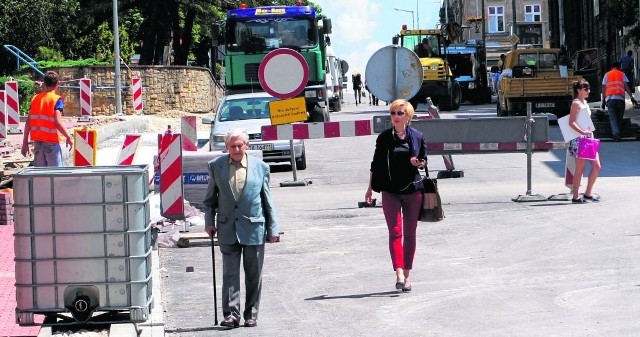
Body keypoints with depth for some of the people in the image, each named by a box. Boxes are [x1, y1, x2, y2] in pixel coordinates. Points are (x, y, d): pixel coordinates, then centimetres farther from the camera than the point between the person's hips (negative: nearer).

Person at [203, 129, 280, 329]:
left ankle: (251, 315, 13)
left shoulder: (261, 167, 1)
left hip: (254, 229, 0)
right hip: (228, 229, 0)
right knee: (230, 274, -3)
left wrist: (272, 229, 4)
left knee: (254, 275, 5)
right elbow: (210, 198, 11)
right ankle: (231, 315, -2)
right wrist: (209, 222, 2)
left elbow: (267, 201, 5)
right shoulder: (216, 166, 3)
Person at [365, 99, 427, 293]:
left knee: (410, 233, 5)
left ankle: (407, 274, 13)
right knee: (395, 232, -11)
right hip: (390, 191, -1)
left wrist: (419, 162, -12)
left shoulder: (417, 137, 3)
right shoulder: (384, 138, 3)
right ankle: (399, 274, -19)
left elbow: (424, 160, 11)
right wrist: (370, 188, 10)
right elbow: (376, 164, 9)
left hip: (413, 190, 1)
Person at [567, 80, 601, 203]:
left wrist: (589, 132, 18)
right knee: (580, 169, -5)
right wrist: (582, 132, -25)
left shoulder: (584, 103, 17)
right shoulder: (576, 103, -9)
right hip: (579, 139, -9)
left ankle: (588, 193, 13)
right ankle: (576, 197, 2)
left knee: (597, 166, 6)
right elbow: (571, 122, -16)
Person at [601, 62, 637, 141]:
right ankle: (617, 134, 11)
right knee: (619, 118, 11)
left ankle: (616, 133, -27)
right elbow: (626, 87, 2)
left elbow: (604, 89, 13)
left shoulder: (606, 75, 17)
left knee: (613, 118, -8)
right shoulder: (622, 74, 14)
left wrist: (603, 101, 15)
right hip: (620, 98, 0)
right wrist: (631, 97, -1)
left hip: (610, 99, 0)